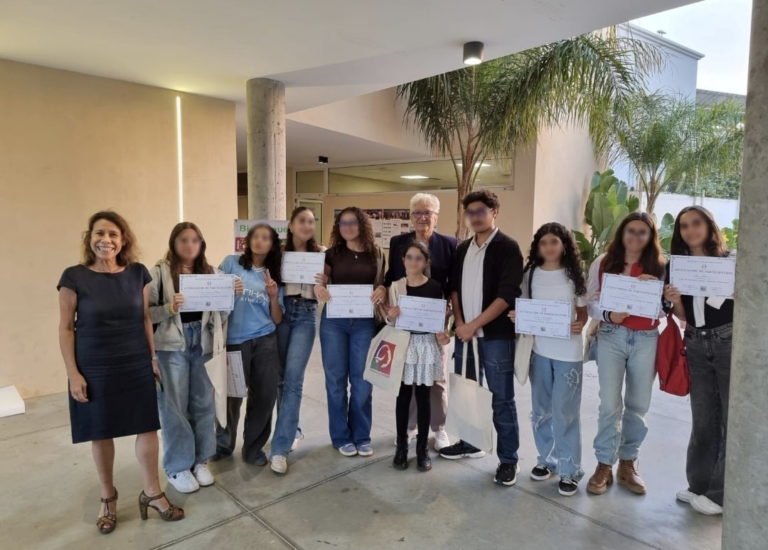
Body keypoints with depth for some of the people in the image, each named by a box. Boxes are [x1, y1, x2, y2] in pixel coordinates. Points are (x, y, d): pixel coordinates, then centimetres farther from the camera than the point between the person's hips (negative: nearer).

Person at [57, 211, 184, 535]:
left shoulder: (138, 273, -1)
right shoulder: (74, 277, -9)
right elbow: (66, 328, -5)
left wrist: (154, 357, 5)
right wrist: (73, 373, -9)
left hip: (136, 366, 2)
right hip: (94, 370, -2)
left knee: (147, 427, 6)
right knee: (101, 434, 12)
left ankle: (152, 493, 25)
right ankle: (108, 498, 33)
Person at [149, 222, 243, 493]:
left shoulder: (209, 272, 8)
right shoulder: (160, 272, -4)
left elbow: (219, 314, 8)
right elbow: (146, 311, -7)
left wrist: (232, 294, -8)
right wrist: (169, 308, -24)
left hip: (202, 345, 4)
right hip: (171, 347, -4)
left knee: (203, 404, 10)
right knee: (174, 407, 5)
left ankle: (200, 460, 27)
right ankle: (177, 467, 20)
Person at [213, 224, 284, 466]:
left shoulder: (274, 275, 10)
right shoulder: (231, 263, 1)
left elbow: (277, 320, 7)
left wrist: (273, 296, -9)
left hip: (266, 341, 3)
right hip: (235, 341, -3)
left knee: (265, 396, 3)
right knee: (233, 396, 6)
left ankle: (254, 448, 24)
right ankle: (223, 444, 32)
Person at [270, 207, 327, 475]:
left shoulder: (321, 253, 4)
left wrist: (325, 283, -17)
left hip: (306, 315, -2)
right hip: (280, 313, 2)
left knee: (293, 378, -9)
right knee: (282, 377, 10)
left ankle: (280, 447, -4)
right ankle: (292, 430, 32)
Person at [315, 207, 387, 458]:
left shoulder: (376, 254, 5)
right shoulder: (332, 253, 4)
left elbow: (382, 285, 10)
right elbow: (319, 279, 3)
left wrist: (382, 290, -13)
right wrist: (317, 287, -20)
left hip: (364, 322, 0)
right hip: (334, 321, 0)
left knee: (362, 380, 4)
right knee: (336, 379, 6)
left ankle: (362, 435, 20)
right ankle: (341, 436, 20)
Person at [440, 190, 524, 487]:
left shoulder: (507, 248, -8)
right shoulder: (463, 248, 11)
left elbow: (507, 295, -15)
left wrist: (474, 324, -16)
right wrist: (459, 323, 0)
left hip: (496, 335, -6)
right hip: (465, 332, 6)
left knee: (502, 399, 3)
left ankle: (508, 459, 16)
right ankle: (470, 443, 34)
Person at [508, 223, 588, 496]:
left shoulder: (574, 275, -2)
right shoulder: (531, 274, 3)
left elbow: (583, 312, 2)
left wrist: (579, 326, -18)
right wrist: (517, 317, -12)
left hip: (568, 352, -3)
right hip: (539, 349, 3)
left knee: (564, 411, 0)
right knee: (541, 409, 13)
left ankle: (569, 470, 13)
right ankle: (547, 459, 30)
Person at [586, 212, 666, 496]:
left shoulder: (659, 267, 6)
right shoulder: (603, 263, 2)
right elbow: (591, 301, -1)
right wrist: (609, 315, -19)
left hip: (646, 340, 2)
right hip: (611, 337, -2)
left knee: (638, 405, 10)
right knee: (610, 404, -2)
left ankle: (628, 463, 27)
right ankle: (604, 465, 13)